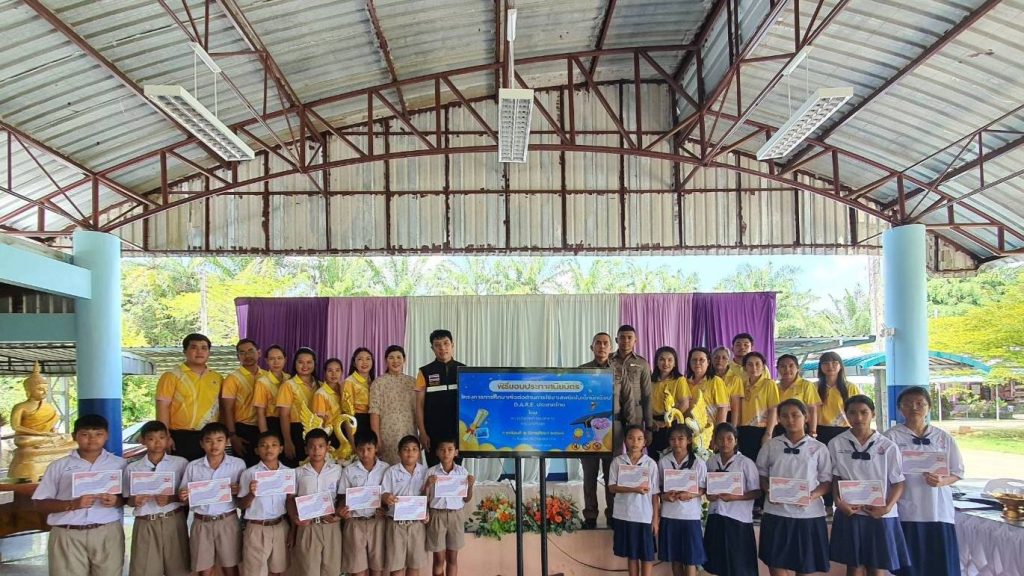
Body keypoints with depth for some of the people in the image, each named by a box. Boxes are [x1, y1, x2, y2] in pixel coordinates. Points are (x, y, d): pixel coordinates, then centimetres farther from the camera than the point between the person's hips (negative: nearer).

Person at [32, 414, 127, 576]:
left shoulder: (119, 464, 9)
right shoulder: (59, 466, 7)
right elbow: (40, 504, 5)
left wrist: (118, 501, -10)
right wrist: (72, 504, -11)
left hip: (107, 533, 1)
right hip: (67, 535, 0)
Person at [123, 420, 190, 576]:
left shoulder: (181, 463, 1)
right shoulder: (132, 468, 3)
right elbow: (128, 500, 8)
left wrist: (171, 499, -15)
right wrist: (135, 501, -15)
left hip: (174, 522, -1)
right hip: (145, 524, 1)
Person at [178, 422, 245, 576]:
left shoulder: (238, 464, -2)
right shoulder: (193, 467, 2)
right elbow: (183, 496, 7)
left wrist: (238, 491, -18)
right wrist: (182, 496, -15)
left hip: (227, 522, -1)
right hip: (201, 523, 1)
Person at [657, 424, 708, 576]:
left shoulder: (698, 463, -6)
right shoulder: (663, 462, 0)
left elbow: (703, 489, -1)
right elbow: (658, 487, 7)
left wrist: (691, 495, -19)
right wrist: (664, 495, -12)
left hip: (690, 516, -2)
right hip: (669, 515, 2)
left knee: (691, 558, 0)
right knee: (675, 558, 11)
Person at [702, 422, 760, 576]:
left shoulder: (746, 463, -10)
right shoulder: (711, 462, 5)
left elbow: (756, 492, -9)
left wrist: (734, 497, -21)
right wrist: (708, 494, -3)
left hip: (738, 518, -5)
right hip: (716, 517, 5)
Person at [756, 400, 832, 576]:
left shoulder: (819, 448, 3)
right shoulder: (771, 446, 7)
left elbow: (827, 481, 3)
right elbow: (761, 475, 11)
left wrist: (811, 496, -15)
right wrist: (768, 491, -10)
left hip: (808, 515, 0)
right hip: (777, 514, 0)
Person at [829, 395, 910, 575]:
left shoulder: (888, 446, -3)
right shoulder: (836, 444, 0)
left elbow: (898, 482, -1)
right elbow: (835, 478, 6)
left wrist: (887, 507, -14)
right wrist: (838, 502, -9)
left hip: (880, 515, -1)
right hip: (849, 513, 1)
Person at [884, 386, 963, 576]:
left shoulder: (943, 437, 8)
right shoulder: (891, 437, 0)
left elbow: (957, 473, 11)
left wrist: (941, 481, -9)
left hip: (939, 511, 2)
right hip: (906, 512, -2)